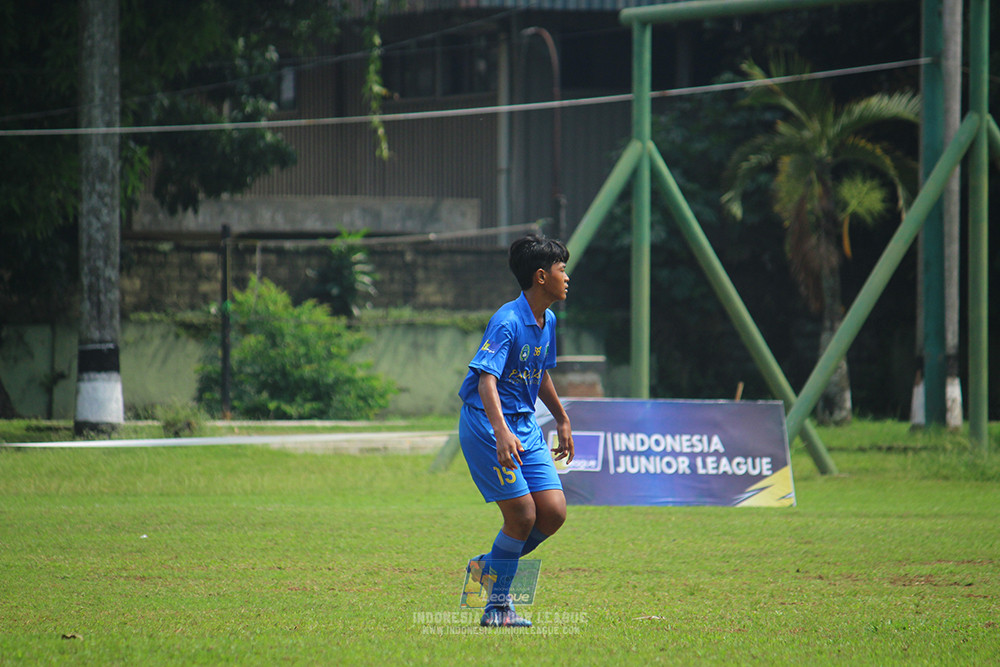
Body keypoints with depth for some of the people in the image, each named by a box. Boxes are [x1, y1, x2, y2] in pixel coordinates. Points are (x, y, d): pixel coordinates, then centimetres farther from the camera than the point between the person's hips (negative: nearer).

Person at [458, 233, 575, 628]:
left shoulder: (548, 322, 9)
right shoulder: (507, 322, -19)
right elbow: (487, 378, -29)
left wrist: (562, 420, 33)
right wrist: (502, 431, -42)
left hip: (525, 425, 8)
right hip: (486, 424, -8)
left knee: (553, 511, -3)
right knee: (522, 516, -11)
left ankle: (490, 566, 20)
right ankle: (497, 606, 5)